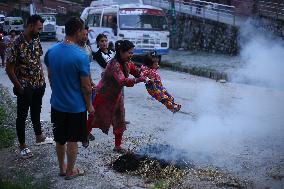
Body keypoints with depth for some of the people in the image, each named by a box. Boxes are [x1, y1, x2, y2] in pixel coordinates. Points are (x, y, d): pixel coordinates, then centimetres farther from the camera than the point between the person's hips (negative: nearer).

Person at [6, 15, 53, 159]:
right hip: (25, 87, -7)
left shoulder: (36, 41, 1)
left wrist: (42, 79, 7)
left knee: (36, 112, 22)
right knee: (22, 116, 7)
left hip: (38, 85, 7)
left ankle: (39, 137, 39)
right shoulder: (17, 44, -21)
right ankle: (22, 145, 20)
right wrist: (18, 87, -15)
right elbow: (9, 69, -17)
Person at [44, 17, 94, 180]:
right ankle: (70, 172, 26)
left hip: (57, 104, 6)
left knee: (60, 139, 20)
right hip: (76, 106, -5)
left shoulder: (51, 51, -4)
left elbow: (50, 77, 7)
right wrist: (89, 105, -3)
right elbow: (86, 86, -17)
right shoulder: (81, 56, -23)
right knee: (72, 141, 11)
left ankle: (62, 168, 36)